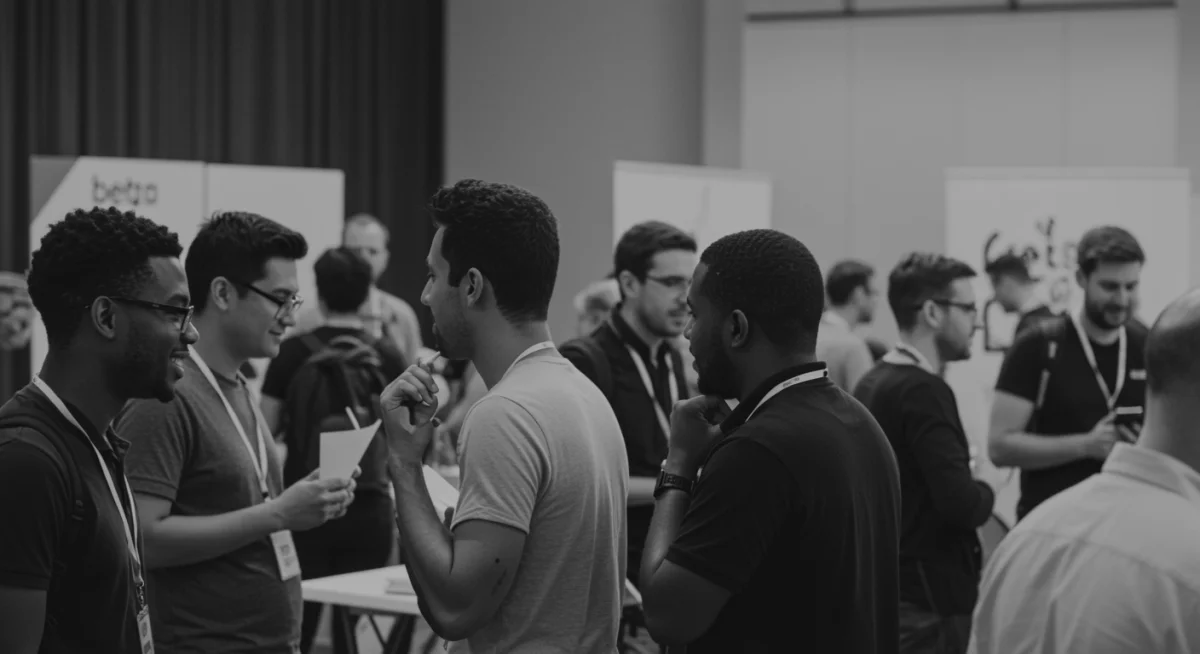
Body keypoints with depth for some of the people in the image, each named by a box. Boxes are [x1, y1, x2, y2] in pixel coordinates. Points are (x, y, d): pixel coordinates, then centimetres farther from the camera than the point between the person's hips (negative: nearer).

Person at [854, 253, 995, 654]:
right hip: (930, 596, -9)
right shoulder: (923, 390, -18)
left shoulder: (872, 382, 10)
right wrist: (987, 495, -5)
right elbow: (961, 502, -25)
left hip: (884, 586, 9)